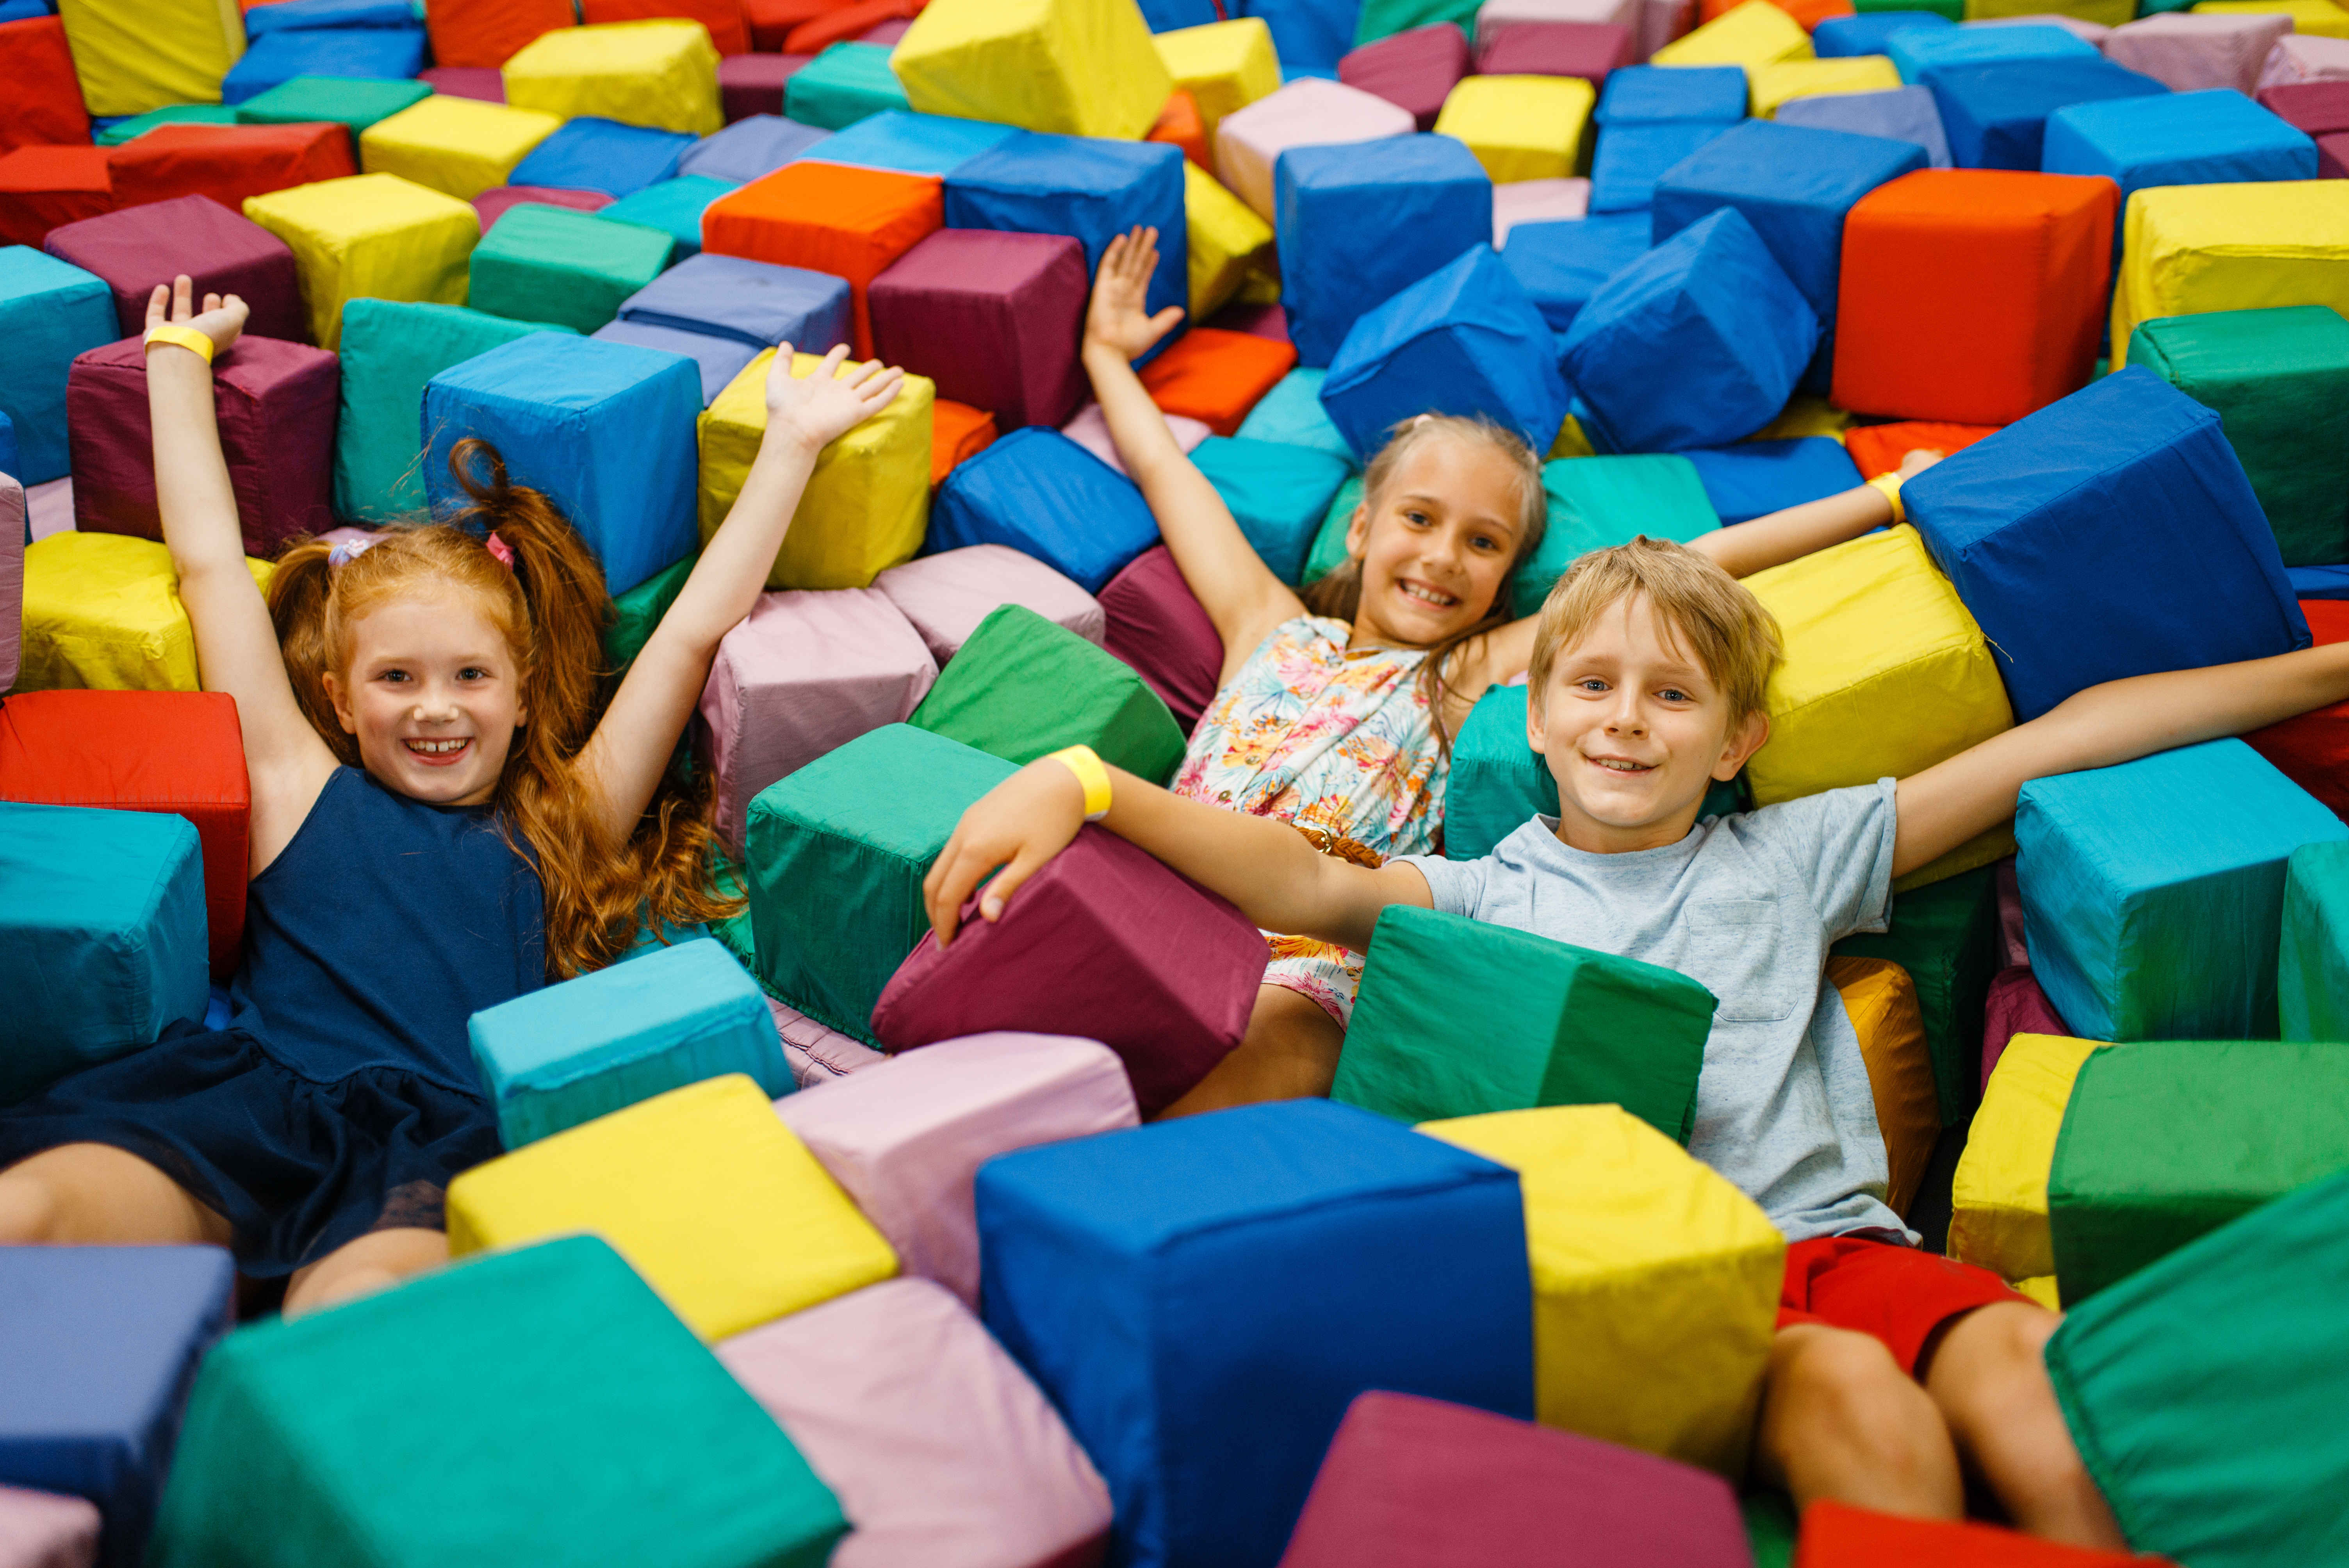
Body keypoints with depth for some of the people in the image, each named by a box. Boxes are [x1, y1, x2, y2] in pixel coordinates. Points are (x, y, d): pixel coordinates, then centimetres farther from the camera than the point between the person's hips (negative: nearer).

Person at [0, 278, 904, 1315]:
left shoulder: (557, 827, 22)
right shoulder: (304, 791, 23)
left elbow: (696, 628, 25)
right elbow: (210, 568, 31)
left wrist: (792, 442, 30)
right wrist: (180, 355, 42)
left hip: (434, 1142, -1)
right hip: (246, 1095, 1)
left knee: (365, 1306, -38)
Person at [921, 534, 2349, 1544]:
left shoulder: (1790, 858, 22)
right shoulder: (1484, 898, 17)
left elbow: (2069, 734, 21)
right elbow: (1304, 884, -1)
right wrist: (1082, 784, -17)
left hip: (1832, 1236, 2)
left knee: (2051, 1404, -29)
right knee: (1854, 1398, -33)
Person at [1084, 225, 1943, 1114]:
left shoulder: (1472, 673, 20)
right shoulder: (1269, 628, 27)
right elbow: (1161, 465, 40)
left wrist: (1888, 498, 22)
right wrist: (1108, 352, 53)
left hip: (1305, 956, -2)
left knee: (1277, 1035, -35)